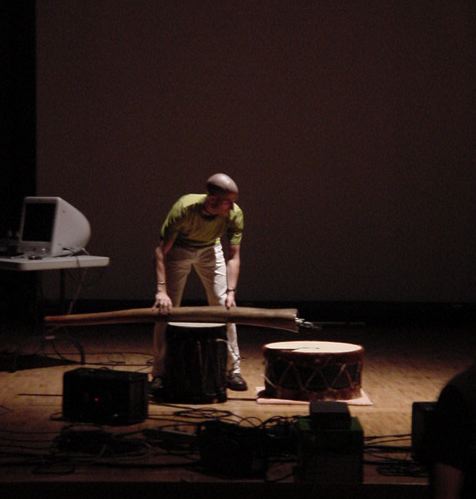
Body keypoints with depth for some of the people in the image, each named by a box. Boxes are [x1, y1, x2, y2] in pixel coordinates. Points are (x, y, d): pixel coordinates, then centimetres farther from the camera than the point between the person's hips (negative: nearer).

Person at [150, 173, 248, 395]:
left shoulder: (234, 214, -30)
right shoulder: (184, 209, -38)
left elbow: (233, 256, -23)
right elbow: (161, 251, -34)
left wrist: (231, 292, -35)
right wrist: (161, 290, -42)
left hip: (210, 250, 2)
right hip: (179, 250, -2)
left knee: (224, 307, -6)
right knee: (166, 310, -6)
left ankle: (232, 370, 4)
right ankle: (159, 375, 3)